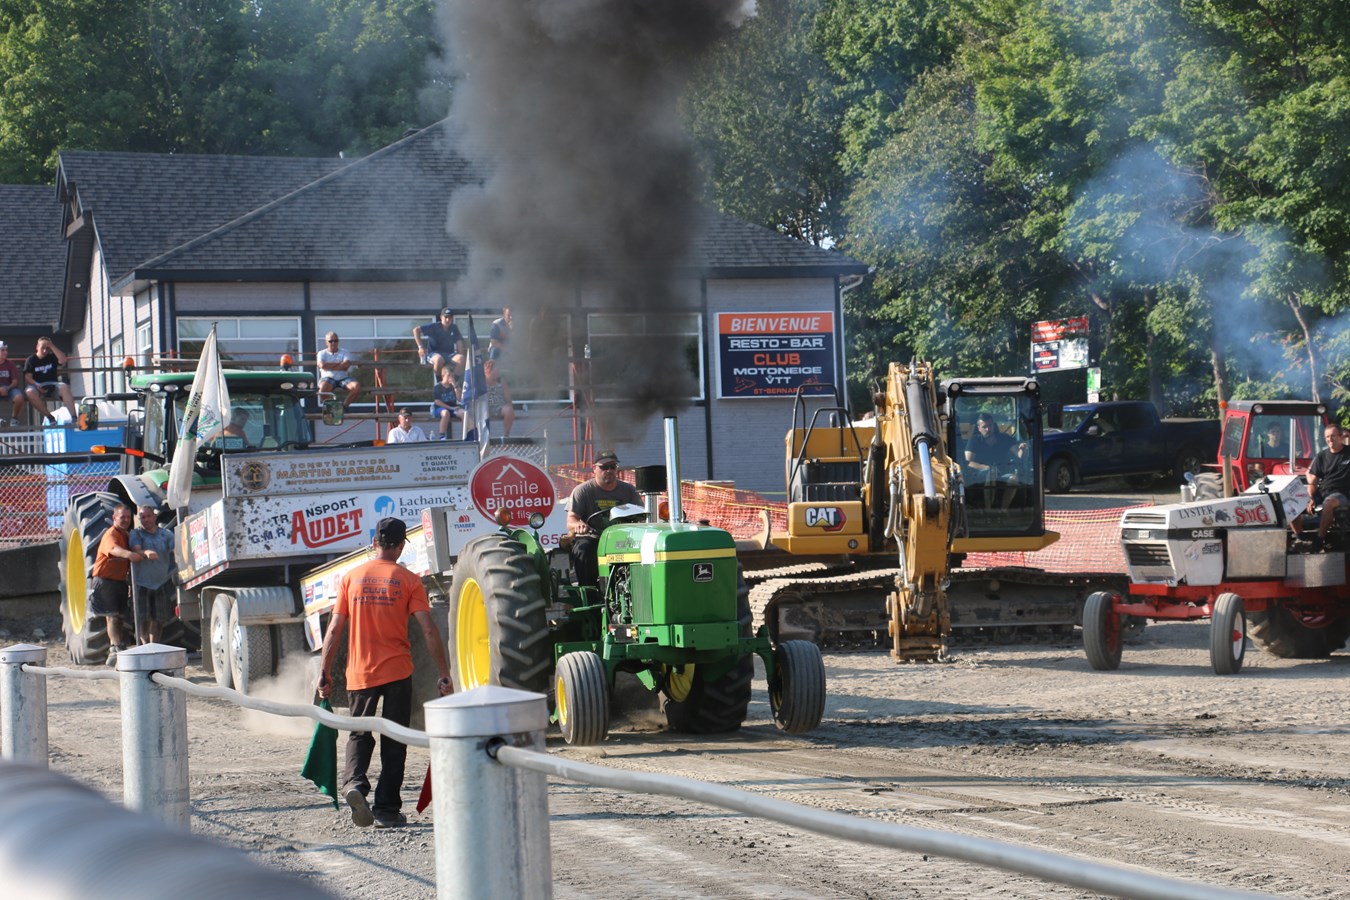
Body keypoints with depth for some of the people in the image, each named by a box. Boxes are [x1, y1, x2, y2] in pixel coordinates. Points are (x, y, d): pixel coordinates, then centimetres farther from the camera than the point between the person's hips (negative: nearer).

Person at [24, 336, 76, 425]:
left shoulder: (52, 357, 13)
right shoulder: (31, 360, 7)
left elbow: (62, 360, -9)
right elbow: (27, 376, -2)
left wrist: (52, 346, -6)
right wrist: (36, 385, -20)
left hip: (52, 385, 1)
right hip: (38, 385, -1)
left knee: (64, 387, -32)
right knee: (30, 392, -37)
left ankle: (73, 417, -41)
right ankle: (49, 417, -30)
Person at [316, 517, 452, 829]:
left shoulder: (351, 577, 3)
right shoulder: (407, 580, -4)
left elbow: (335, 629, 1)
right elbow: (429, 630, -8)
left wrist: (324, 671, 8)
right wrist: (444, 674, -4)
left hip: (359, 673, 2)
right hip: (397, 672, -1)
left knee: (359, 734, 15)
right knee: (393, 741, 9)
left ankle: (354, 783, -12)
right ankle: (387, 810, 8)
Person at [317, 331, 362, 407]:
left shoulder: (344, 353, 13)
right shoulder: (322, 353, 12)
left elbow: (346, 366, -7)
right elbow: (322, 365, -10)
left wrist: (329, 366, -8)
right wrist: (339, 363, -6)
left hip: (343, 378, 2)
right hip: (328, 378, -2)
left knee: (356, 386, -28)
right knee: (323, 386, -39)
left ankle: (344, 405, -7)